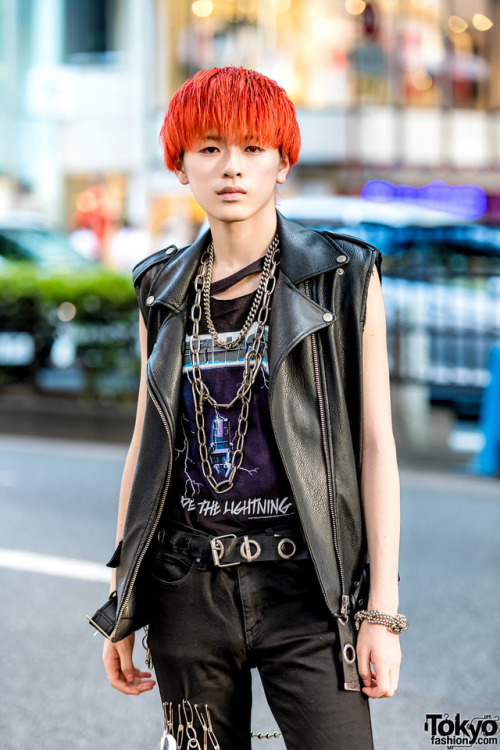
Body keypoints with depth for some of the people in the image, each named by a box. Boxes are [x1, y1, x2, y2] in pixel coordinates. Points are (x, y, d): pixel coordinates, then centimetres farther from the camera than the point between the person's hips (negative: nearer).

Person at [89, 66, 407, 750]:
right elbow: (146, 443, 15)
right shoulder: (164, 290, 10)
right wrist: (122, 608, 13)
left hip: (304, 588, -3)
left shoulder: (345, 278, 0)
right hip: (188, 590, 3)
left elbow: (376, 445, -2)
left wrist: (382, 611, -8)